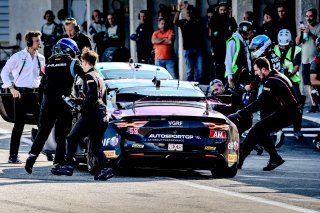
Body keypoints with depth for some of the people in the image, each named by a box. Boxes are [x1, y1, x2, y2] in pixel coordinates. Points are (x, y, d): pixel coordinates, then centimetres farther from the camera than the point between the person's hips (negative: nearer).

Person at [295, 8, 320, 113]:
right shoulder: (304, 28, 15)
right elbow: (297, 42, 9)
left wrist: (311, 34, -26)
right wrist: (300, 33, -9)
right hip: (305, 61, 5)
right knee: (308, 84, 1)